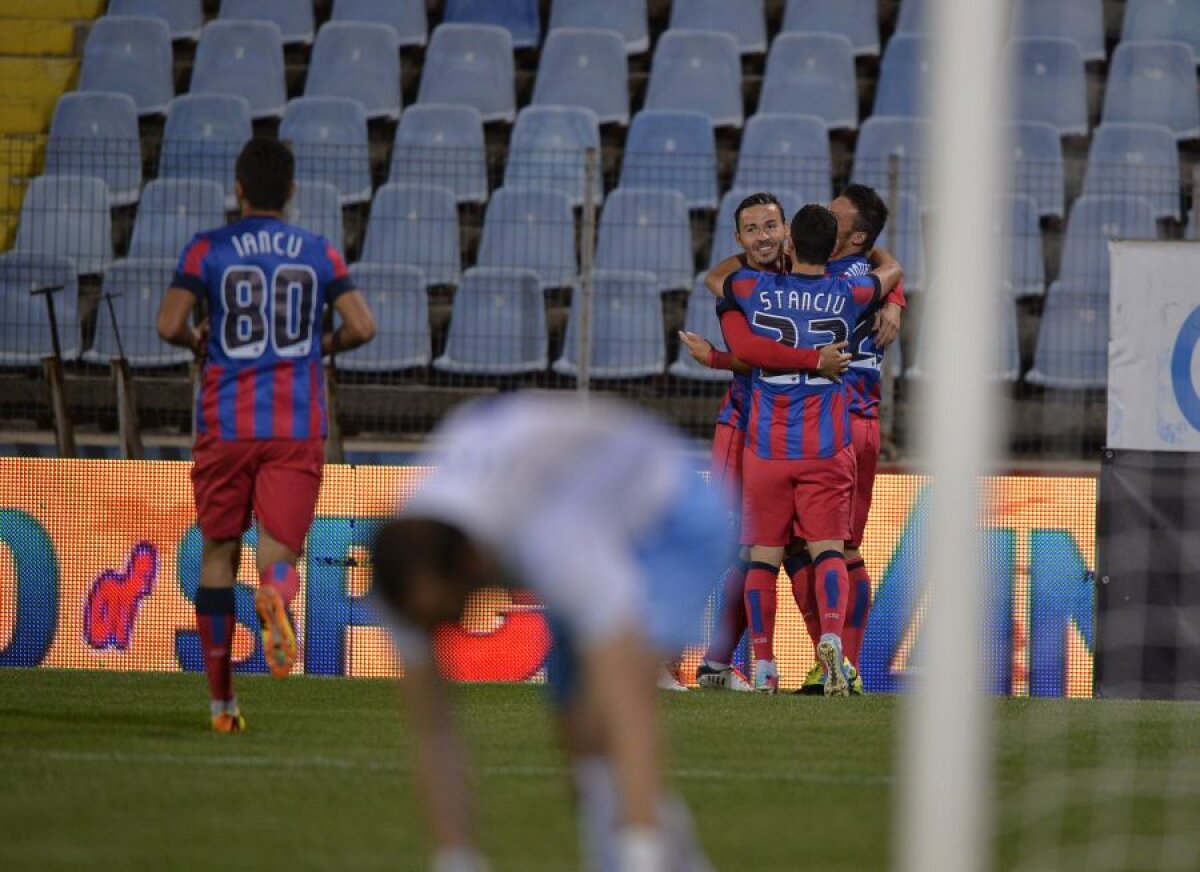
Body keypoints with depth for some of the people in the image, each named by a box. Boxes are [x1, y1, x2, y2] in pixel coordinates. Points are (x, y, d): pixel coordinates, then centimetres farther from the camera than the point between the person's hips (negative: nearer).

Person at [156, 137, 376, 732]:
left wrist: (197, 342, 13)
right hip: (297, 426, 0)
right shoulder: (321, 255, 6)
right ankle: (276, 598, -43)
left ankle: (222, 701, 13)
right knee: (278, 554, -3)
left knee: (218, 553, 12)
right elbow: (361, 327, -2)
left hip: (225, 424, 0)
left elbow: (169, 325, -10)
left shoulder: (207, 250, 1)